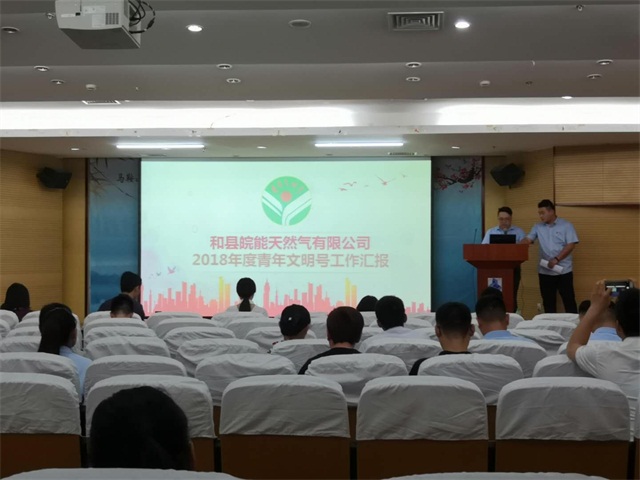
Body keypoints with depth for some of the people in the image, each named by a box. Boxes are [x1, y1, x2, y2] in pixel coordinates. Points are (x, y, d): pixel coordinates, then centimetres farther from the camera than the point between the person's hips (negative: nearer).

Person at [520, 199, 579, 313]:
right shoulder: (538, 227, 9)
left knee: (569, 300, 0)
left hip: (563, 270, -4)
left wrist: (557, 259, -18)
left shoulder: (566, 225, -3)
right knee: (548, 301, 8)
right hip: (545, 271, 4)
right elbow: (527, 240, 1)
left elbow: (571, 245, -9)